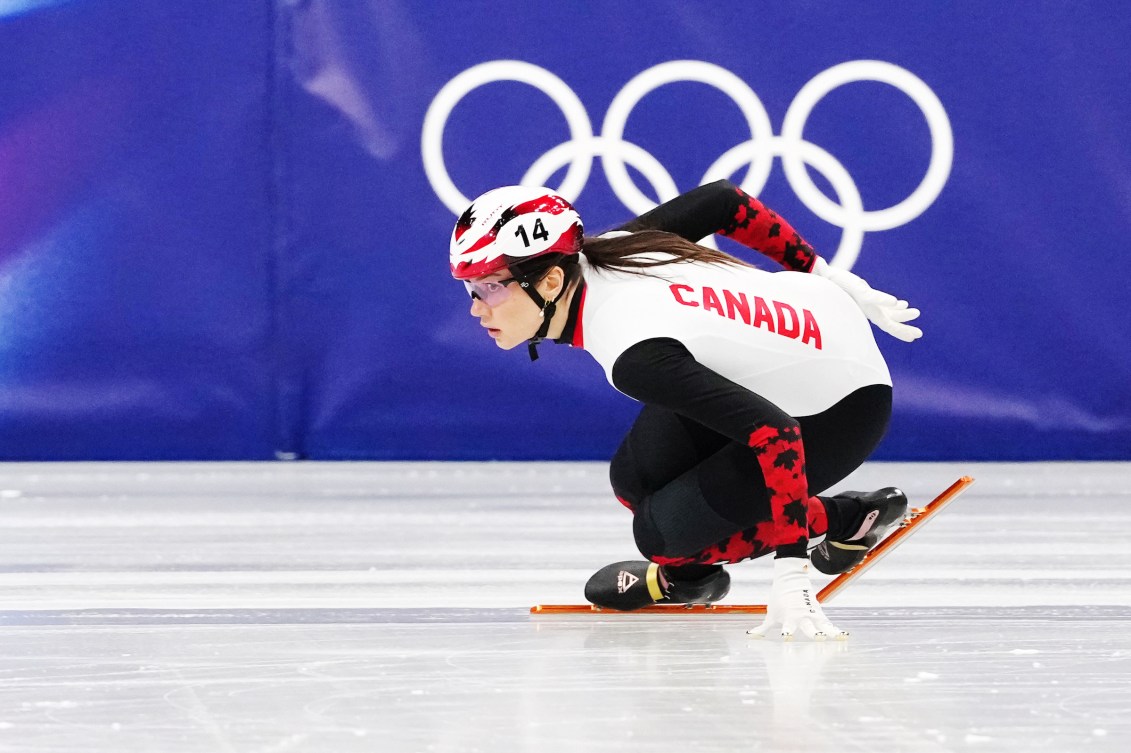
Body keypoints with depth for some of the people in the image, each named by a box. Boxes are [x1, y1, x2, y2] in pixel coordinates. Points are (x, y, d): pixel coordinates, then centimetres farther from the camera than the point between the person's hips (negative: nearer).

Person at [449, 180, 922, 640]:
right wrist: (831, 280, 13)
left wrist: (791, 575, -42)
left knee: (662, 532, -11)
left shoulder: (636, 357, -36)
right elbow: (723, 200, 1)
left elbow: (773, 433, -40)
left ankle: (845, 519, 7)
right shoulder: (602, 251, -12)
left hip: (840, 410, -8)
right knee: (636, 479, -3)